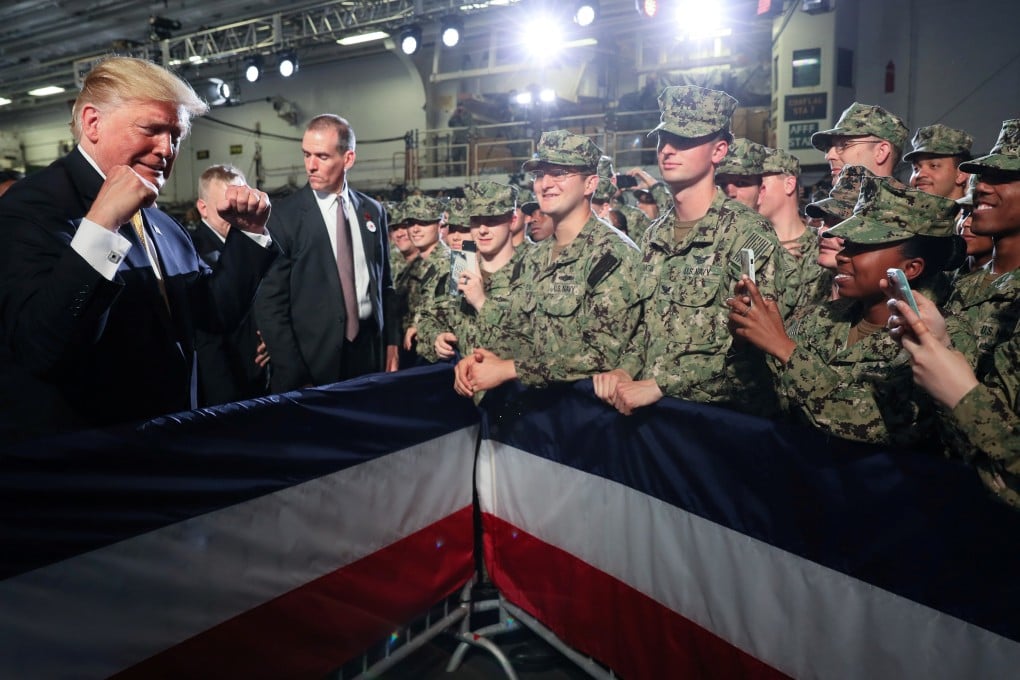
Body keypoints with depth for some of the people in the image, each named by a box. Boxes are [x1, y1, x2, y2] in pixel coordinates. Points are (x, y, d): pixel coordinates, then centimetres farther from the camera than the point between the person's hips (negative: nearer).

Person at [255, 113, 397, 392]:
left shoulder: (373, 211, 6)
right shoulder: (285, 216, -7)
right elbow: (270, 301, -8)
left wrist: (391, 341, 7)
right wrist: (292, 374, -11)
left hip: (369, 348, 4)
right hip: (314, 355, -3)